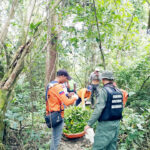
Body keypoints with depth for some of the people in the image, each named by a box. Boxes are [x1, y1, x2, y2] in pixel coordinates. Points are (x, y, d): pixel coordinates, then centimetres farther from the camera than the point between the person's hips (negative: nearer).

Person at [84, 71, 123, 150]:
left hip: (105, 124, -7)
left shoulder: (103, 91, -17)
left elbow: (98, 109, -22)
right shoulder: (119, 91, 4)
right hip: (116, 123, 7)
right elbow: (121, 107, 11)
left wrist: (89, 124, -16)